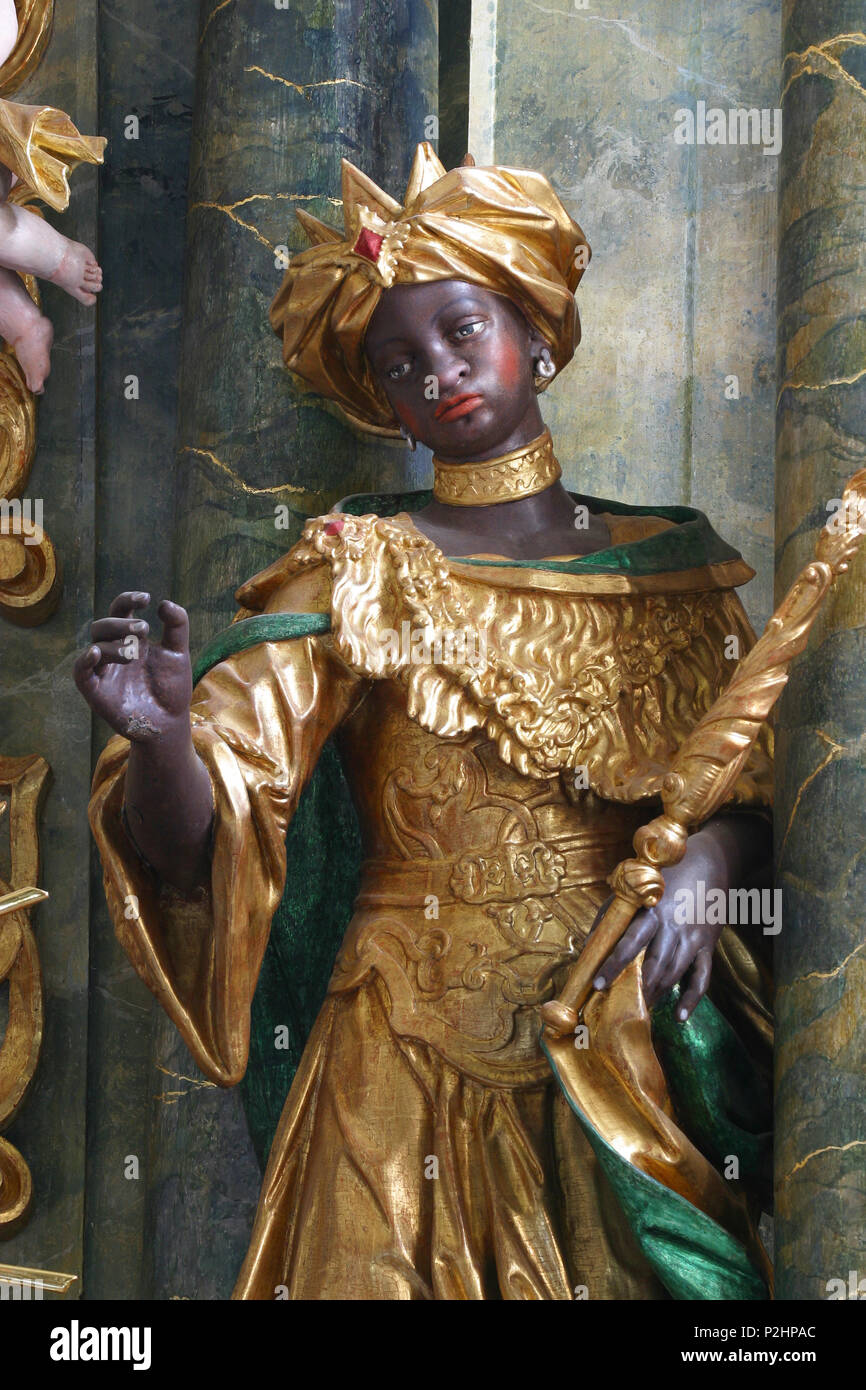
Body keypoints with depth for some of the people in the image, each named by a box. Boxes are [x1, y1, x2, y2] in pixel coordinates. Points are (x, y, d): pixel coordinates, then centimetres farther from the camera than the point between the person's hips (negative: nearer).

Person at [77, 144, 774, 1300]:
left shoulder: (670, 562, 4)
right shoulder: (359, 573, -3)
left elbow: (752, 792, 7)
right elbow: (191, 840, -12)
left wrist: (700, 870, -14)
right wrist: (161, 735, -34)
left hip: (638, 1056, 3)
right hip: (421, 1062, -2)